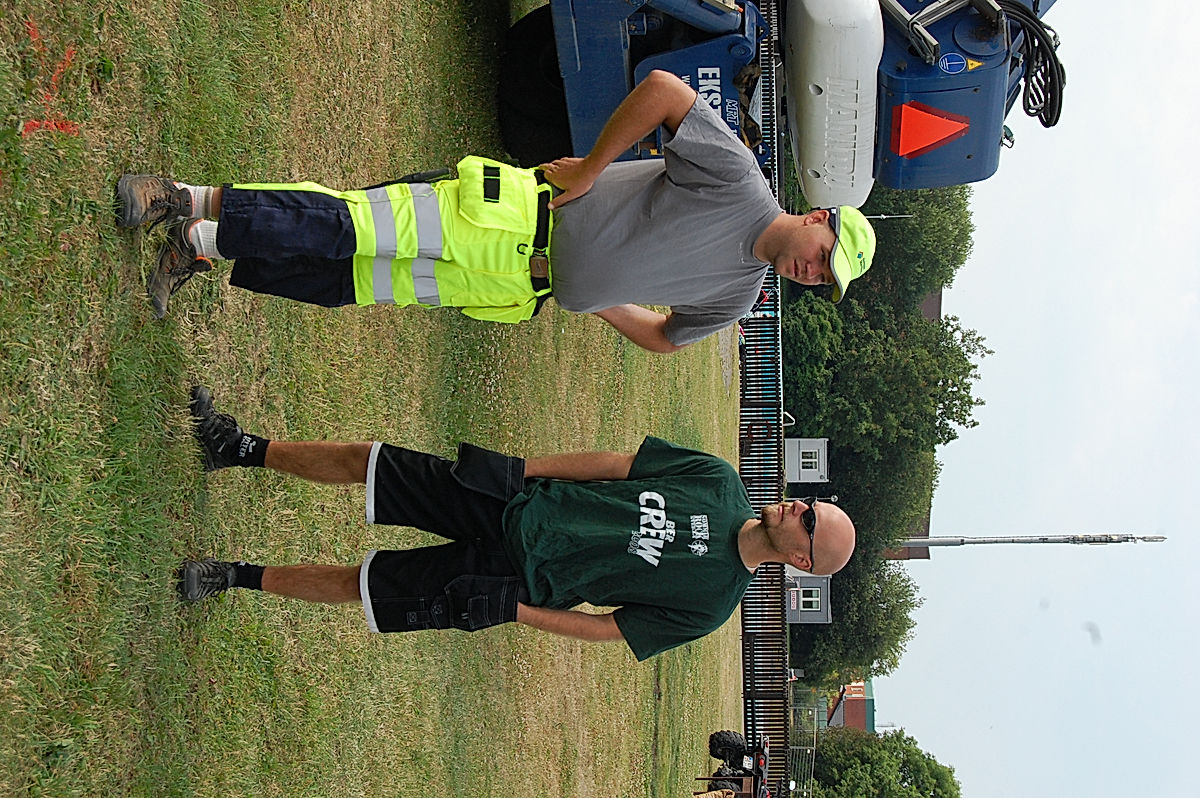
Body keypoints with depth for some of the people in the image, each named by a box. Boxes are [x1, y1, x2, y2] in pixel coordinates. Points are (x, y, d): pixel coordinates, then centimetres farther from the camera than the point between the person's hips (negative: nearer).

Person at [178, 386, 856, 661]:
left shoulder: (710, 604, -12)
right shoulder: (720, 482, -3)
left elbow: (611, 629, -8)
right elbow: (616, 464, 3)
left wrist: (511, 610, -10)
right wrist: (520, 468, 0)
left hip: (514, 576, -3)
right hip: (518, 502, 4)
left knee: (354, 584, -2)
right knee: (363, 461, -2)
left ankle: (240, 577, 17)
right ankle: (240, 447, 17)